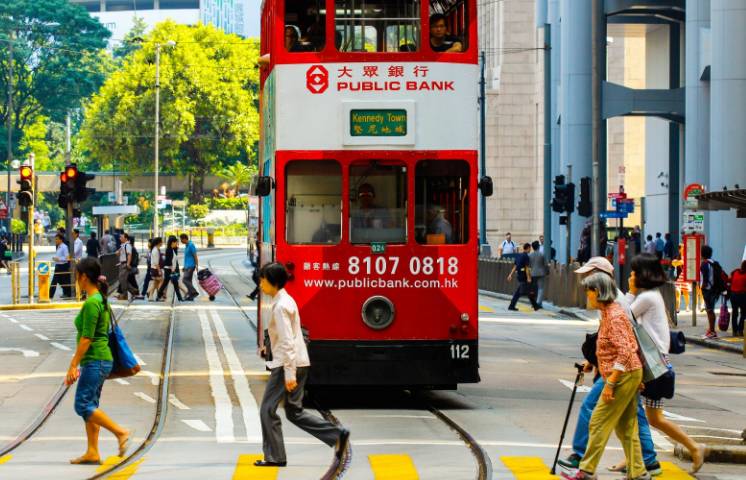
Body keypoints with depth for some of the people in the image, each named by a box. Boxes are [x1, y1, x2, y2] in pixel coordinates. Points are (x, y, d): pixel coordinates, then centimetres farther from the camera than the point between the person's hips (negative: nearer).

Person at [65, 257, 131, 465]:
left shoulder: (91, 303, -17)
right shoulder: (101, 300, 12)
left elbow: (86, 338, -20)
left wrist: (73, 366, -17)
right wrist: (78, 362, 23)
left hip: (95, 361, -10)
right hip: (102, 360, 10)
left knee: (83, 405, -8)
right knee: (90, 405, 10)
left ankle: (121, 432, -10)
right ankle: (92, 453, 10)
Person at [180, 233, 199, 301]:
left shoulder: (191, 245, -14)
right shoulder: (187, 246, 15)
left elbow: (195, 256, -16)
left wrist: (197, 266, -19)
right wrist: (184, 267, 24)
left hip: (190, 267, -10)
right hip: (187, 267, 10)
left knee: (185, 280, -14)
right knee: (188, 281, 8)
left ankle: (194, 292, -13)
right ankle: (190, 296, 9)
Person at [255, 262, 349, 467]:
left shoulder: (280, 306, -16)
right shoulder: (286, 300, 15)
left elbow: (287, 342, -21)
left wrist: (289, 373, -23)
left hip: (288, 365, -10)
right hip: (299, 364, 10)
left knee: (268, 410, -2)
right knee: (294, 412, 13)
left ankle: (275, 456, 4)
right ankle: (338, 435, 7)